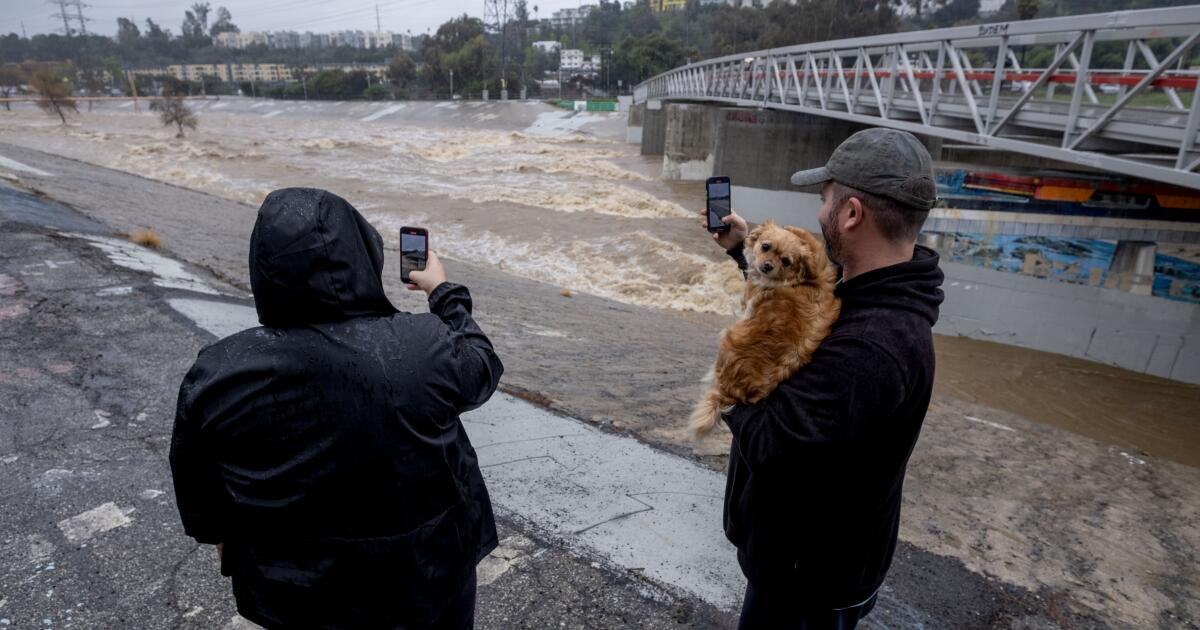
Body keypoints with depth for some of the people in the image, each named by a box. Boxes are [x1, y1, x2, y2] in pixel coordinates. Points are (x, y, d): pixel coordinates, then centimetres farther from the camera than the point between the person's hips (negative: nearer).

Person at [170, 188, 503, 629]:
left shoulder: (220, 374, -19)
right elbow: (480, 368, -3)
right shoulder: (427, 349, -25)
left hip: (295, 588, 2)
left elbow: (196, 479, -2)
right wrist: (444, 293, 11)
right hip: (424, 570, -1)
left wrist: (219, 535, 18)